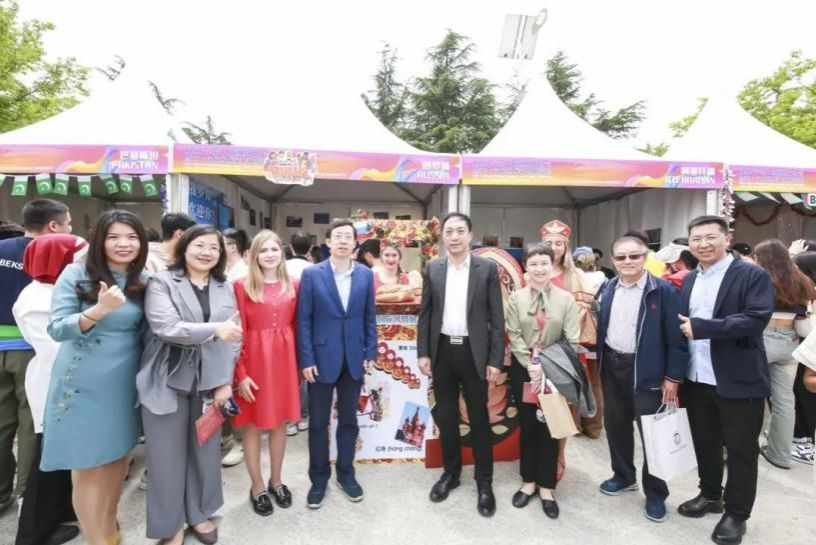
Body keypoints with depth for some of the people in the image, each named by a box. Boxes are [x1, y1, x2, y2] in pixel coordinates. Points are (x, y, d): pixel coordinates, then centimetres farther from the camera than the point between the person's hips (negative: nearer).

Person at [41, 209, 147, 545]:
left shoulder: (144, 281, 1)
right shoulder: (76, 274, -9)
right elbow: (57, 330, -15)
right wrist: (100, 310, -32)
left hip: (125, 382, 4)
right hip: (83, 383, -4)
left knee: (118, 455, 18)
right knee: (87, 465, 7)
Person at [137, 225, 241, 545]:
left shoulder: (226, 288, 6)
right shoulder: (161, 282, -5)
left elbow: (233, 339, 5)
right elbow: (166, 327, -19)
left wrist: (225, 382, -1)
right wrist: (214, 329, -25)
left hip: (210, 382, 3)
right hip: (168, 382, -3)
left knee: (206, 450, 14)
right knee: (169, 455, 9)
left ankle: (199, 514, 36)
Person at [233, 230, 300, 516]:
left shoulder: (293, 285, 5)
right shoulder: (242, 286, -6)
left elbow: (296, 326, 8)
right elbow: (238, 332, -8)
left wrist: (299, 362, 4)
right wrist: (240, 373, -12)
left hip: (284, 359, 3)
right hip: (254, 359, -3)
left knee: (280, 422, 15)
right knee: (253, 424, 10)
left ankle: (276, 481, 34)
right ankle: (257, 486, 28)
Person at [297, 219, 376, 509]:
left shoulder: (366, 274, 1)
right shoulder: (312, 274, -6)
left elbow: (370, 317, 5)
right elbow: (303, 319, -6)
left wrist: (371, 353, 1)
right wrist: (306, 359, -10)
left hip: (354, 358, 2)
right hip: (322, 358, -2)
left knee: (349, 420, 15)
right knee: (318, 422, 11)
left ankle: (346, 473, 33)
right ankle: (319, 477, 29)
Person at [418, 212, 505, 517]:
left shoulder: (487, 269, -3)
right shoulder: (432, 269, 4)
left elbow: (497, 318, -4)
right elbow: (424, 314, 6)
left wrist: (495, 359, -8)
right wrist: (423, 353, 0)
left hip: (474, 352, -2)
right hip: (442, 351, 3)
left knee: (478, 419, 7)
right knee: (445, 417, 14)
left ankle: (484, 482, 23)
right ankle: (451, 472, 33)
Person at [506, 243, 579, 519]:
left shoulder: (566, 299, -4)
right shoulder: (516, 298, -2)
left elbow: (572, 341, -6)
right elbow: (514, 336, -4)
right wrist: (531, 365, -15)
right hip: (523, 370, 1)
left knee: (549, 427, 8)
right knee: (527, 426, 11)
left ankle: (546, 487, 23)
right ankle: (529, 481, 28)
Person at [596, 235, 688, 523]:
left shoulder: (663, 291, -11)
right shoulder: (609, 289, 6)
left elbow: (675, 338, -11)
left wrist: (673, 377, -12)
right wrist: (600, 363, 6)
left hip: (645, 370, -5)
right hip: (612, 366, 5)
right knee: (615, 424, 17)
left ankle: (655, 493, 25)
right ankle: (623, 476, 37)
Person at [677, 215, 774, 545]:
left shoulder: (753, 276, -9)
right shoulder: (689, 280, 9)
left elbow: (757, 318, -22)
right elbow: (681, 325, 9)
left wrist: (700, 327, -23)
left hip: (738, 381, -5)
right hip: (697, 380, 6)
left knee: (741, 451, 10)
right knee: (705, 444, 19)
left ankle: (736, 514, 27)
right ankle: (710, 495, 39)